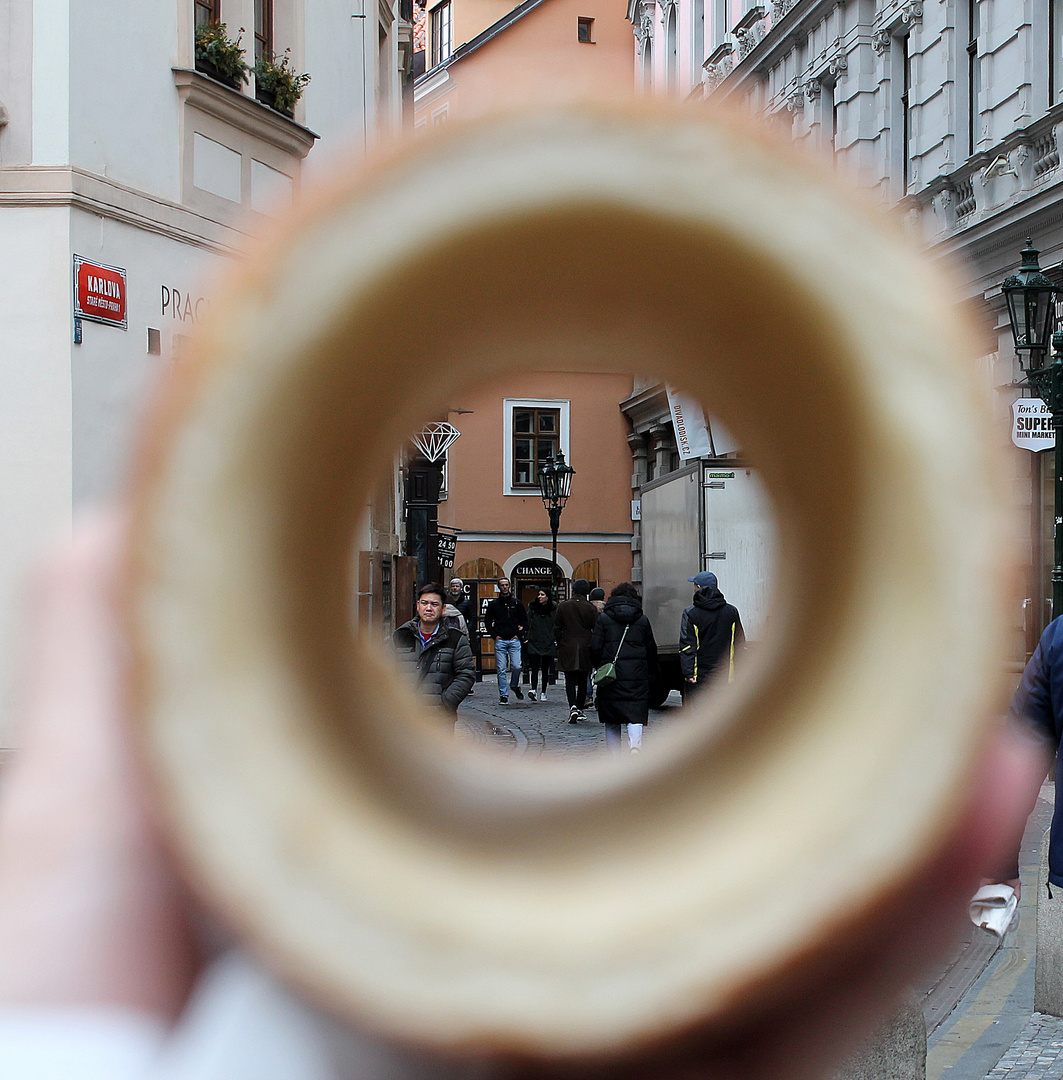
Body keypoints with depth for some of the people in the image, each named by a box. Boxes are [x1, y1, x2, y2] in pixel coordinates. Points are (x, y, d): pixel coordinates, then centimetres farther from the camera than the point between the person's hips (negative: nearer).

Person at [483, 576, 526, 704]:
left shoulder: (517, 603, 8)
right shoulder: (494, 604, 7)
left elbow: (525, 621, 13)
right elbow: (487, 622, 12)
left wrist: (519, 634, 2)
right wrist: (494, 635, 1)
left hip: (514, 640, 0)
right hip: (500, 641, 0)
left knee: (516, 666, -10)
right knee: (501, 670, -3)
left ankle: (515, 686, 18)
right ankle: (504, 695, 2)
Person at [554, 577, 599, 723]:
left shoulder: (563, 607, -1)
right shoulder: (591, 608, -3)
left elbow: (557, 628, 3)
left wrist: (559, 645, 13)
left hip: (567, 648, -1)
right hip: (585, 648, 1)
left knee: (570, 680, 0)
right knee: (582, 680, 12)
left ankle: (573, 707, -20)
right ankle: (580, 709, 16)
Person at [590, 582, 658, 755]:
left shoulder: (603, 618, 2)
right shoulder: (642, 620, 7)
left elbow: (595, 648, -3)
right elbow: (651, 650, 10)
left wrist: (599, 667, 14)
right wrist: (650, 672, 23)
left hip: (611, 676, 0)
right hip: (637, 676, 0)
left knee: (612, 722, 9)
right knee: (636, 716, -2)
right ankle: (635, 745, -30)